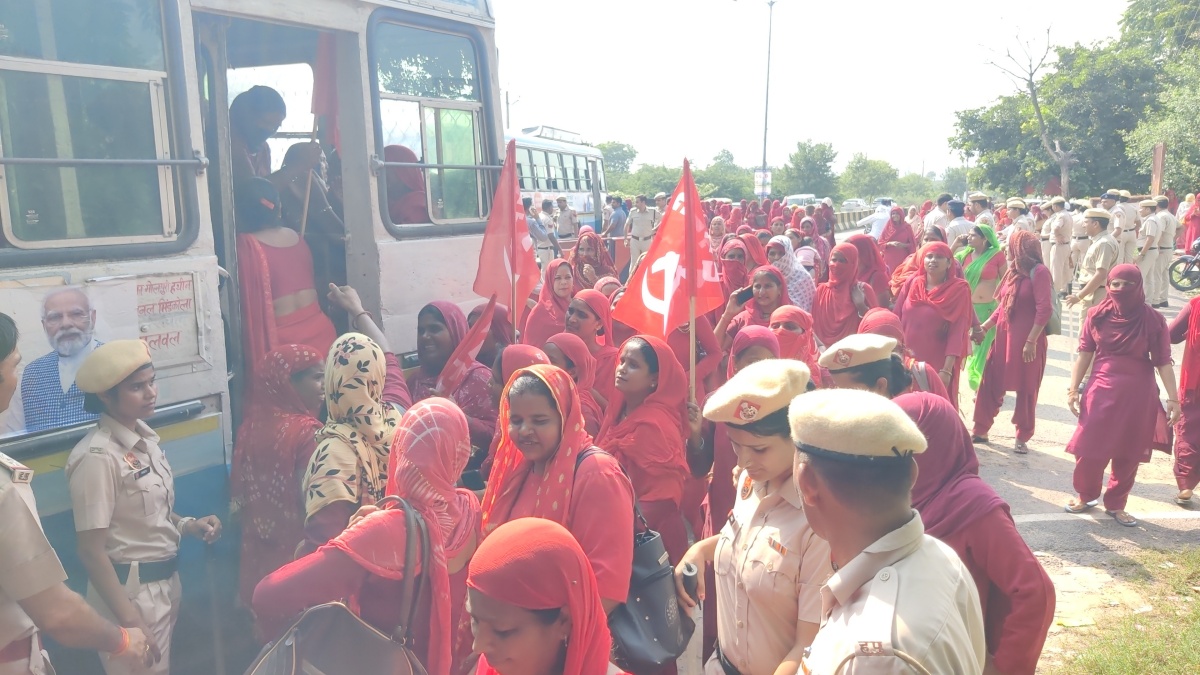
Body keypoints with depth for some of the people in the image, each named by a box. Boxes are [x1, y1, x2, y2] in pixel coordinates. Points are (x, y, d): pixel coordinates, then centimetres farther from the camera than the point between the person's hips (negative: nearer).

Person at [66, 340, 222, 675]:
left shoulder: (144, 437, 2)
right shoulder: (97, 457, -22)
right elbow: (91, 550, -21)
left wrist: (188, 525, -3)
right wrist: (129, 622, -21)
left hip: (164, 581, 8)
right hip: (129, 590, -8)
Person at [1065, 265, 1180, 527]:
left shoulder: (1153, 320, -7)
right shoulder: (1097, 316, -3)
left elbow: (1163, 362, -6)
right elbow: (1085, 353, 1)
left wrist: (1173, 398, -10)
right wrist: (1073, 388, -1)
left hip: (1138, 395, 0)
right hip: (1101, 390, 0)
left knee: (1128, 453, 10)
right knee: (1090, 448, 5)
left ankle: (1116, 504, 26)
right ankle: (1085, 495, 27)